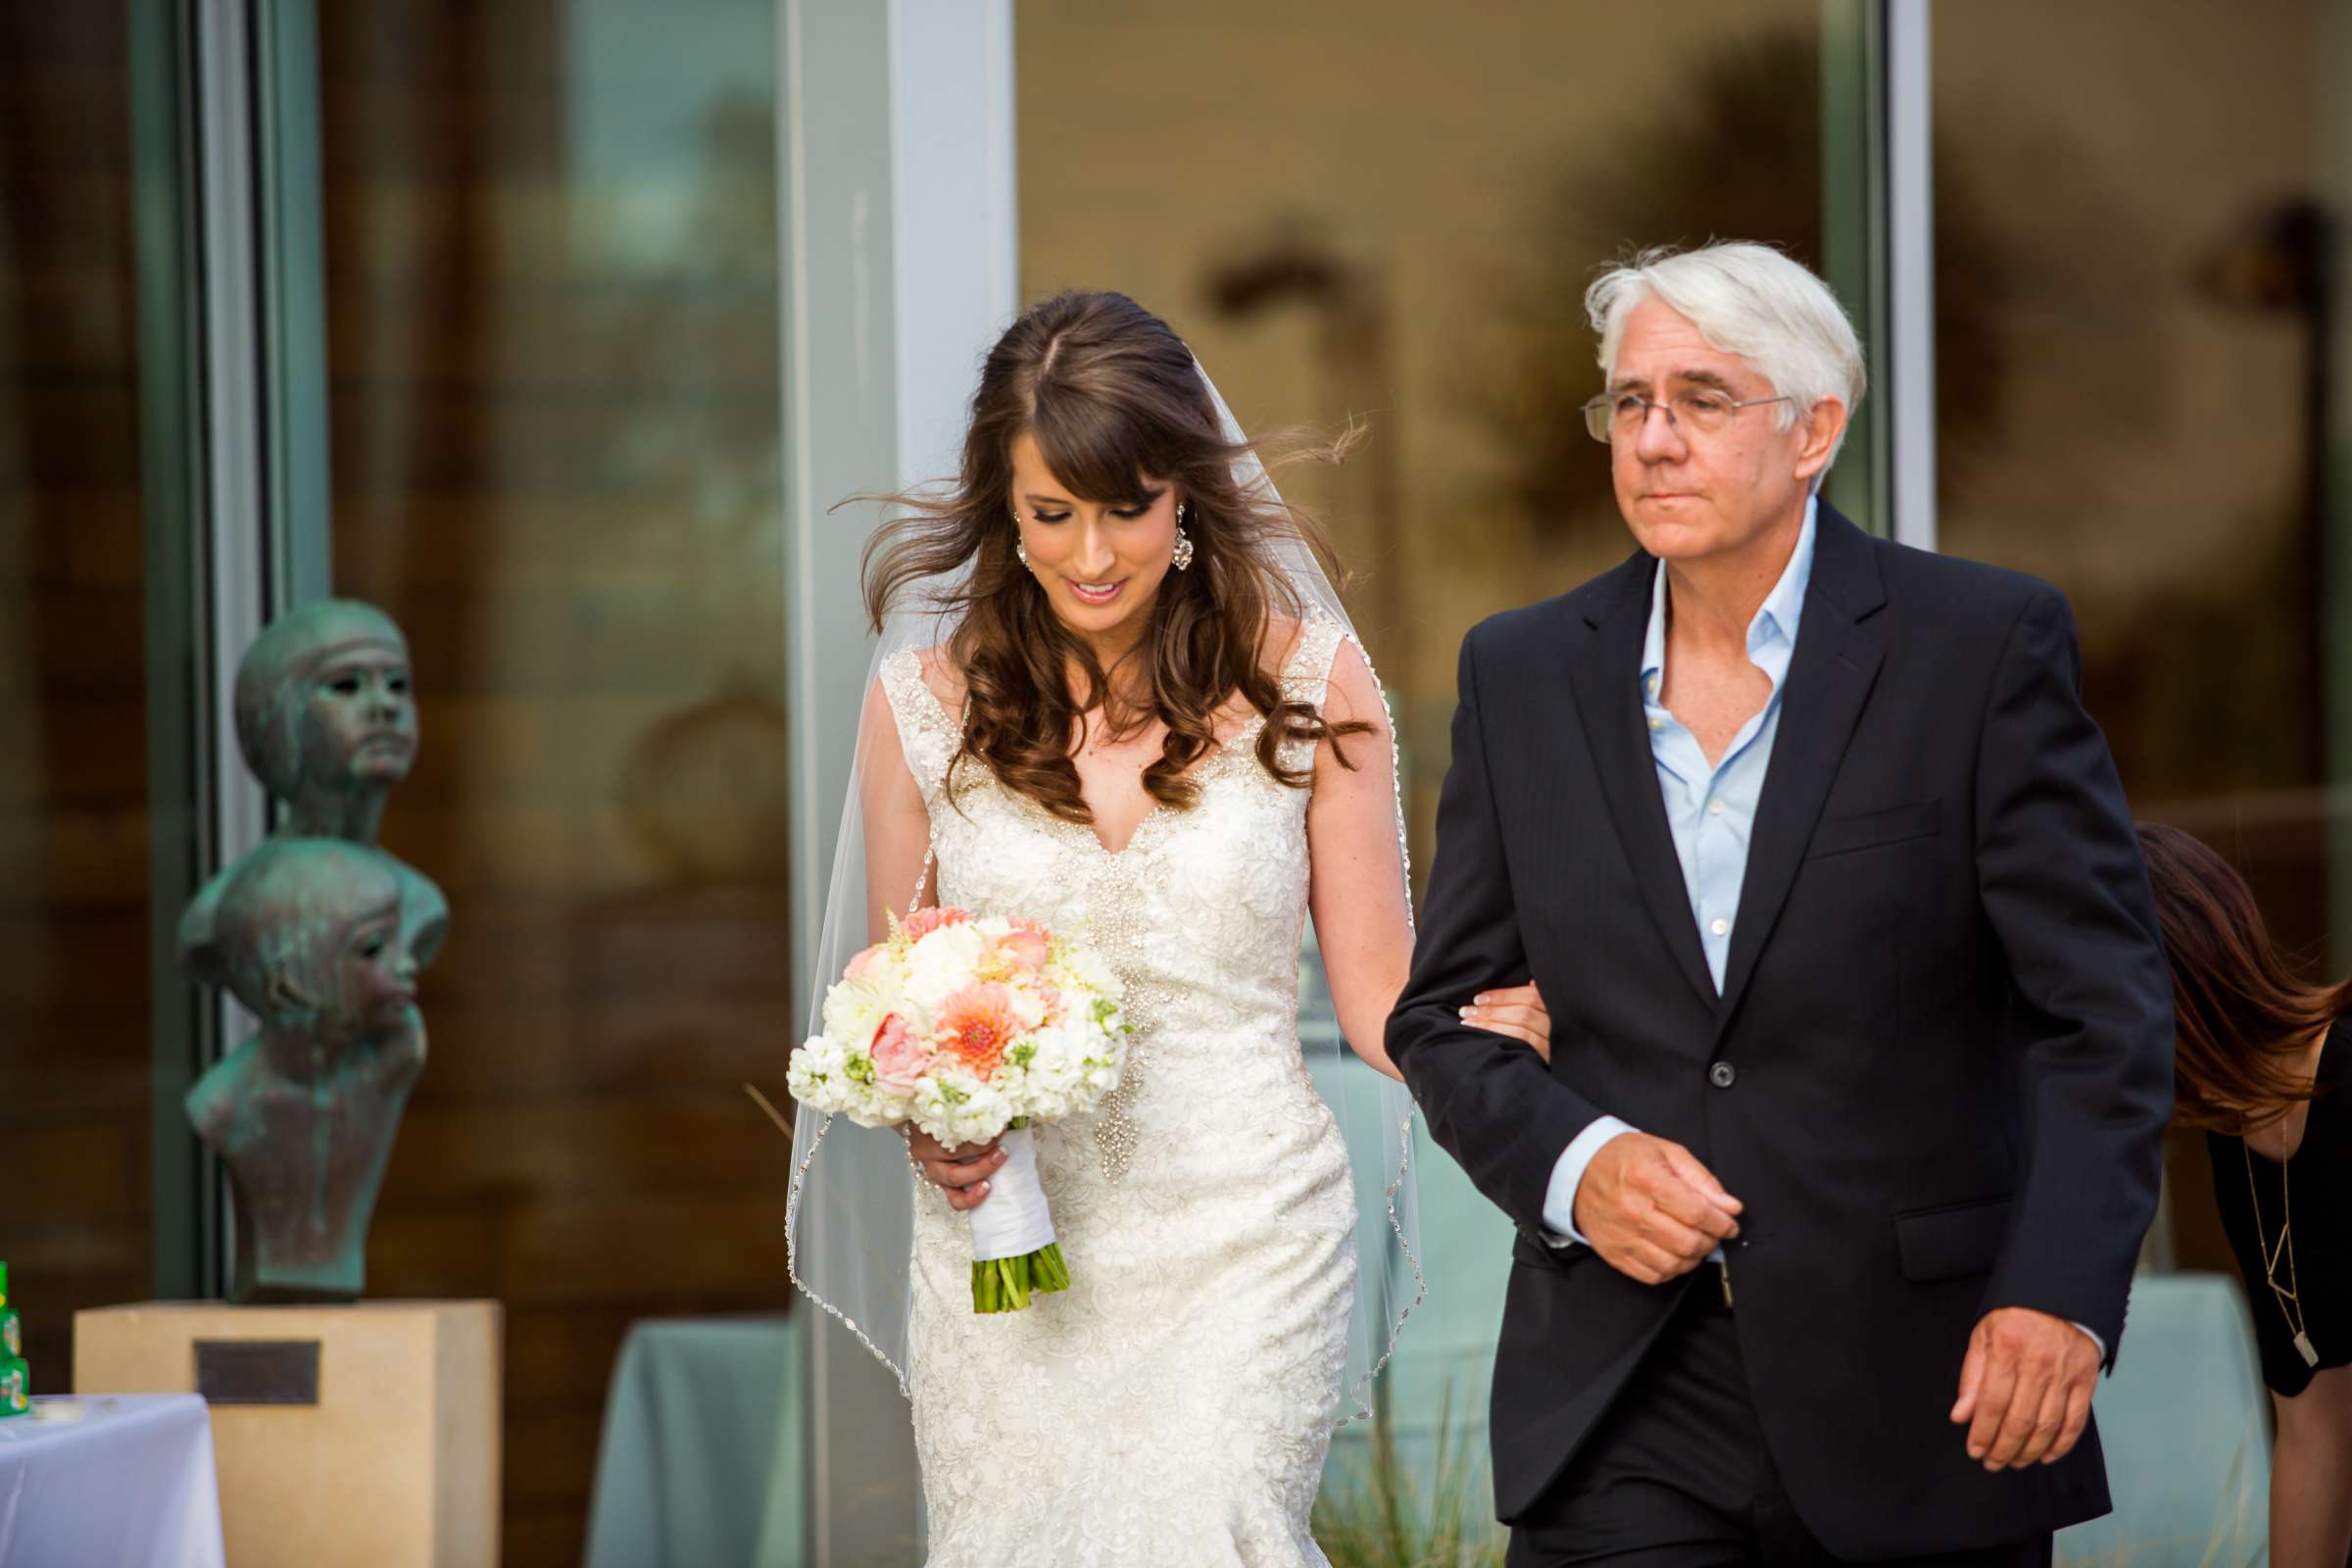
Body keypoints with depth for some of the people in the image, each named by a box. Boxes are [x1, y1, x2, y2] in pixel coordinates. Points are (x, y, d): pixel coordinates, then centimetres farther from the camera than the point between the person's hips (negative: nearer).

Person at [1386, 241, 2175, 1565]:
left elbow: (2106, 1006, -6)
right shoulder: (1525, 674, 8)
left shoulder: (1986, 646, -3)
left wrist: (2061, 1294, -19)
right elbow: (1443, 1012, 12)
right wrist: (1570, 1162, -8)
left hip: (1922, 1394, -2)